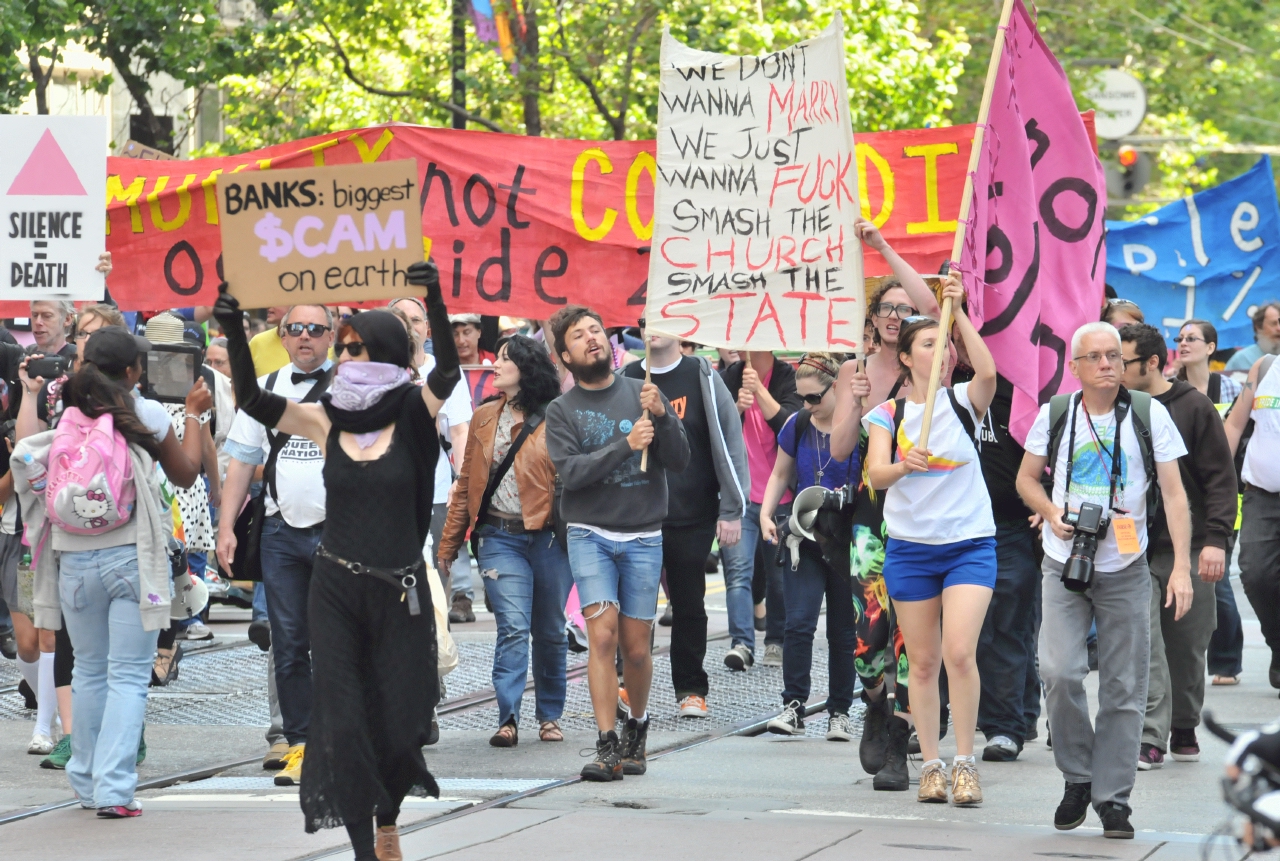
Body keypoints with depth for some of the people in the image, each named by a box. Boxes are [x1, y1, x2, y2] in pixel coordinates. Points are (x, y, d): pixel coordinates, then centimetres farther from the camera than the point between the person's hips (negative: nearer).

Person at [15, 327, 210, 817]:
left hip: (75, 560, 3)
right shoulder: (146, 415, -3)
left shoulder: (65, 417, 1)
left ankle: (87, 783, 23)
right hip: (131, 557, -3)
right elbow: (185, 474, 9)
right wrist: (193, 416, 25)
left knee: (88, 672, 16)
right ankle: (114, 789, -10)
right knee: (128, 675, -2)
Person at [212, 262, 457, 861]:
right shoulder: (326, 421, 1)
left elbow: (447, 374, -21)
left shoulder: (413, 416, -4)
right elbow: (251, 399, -7)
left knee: (399, 725, 4)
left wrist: (434, 304, -34)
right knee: (342, 723, -5)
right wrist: (234, 333, -21)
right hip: (336, 589, 1)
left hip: (400, 592, -1)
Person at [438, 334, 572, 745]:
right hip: (500, 538, 2)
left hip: (549, 537, -2)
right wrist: (449, 543, 13)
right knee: (513, 627, -12)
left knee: (550, 631, 9)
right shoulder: (484, 418, 10)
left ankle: (550, 715, 24)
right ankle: (507, 719, -15)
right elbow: (467, 483, 14)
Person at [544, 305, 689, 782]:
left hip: (644, 536, 1)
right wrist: (625, 444, -20)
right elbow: (571, 472, -10)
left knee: (636, 647, 4)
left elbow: (679, 460, 1)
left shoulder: (642, 393, 6)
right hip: (590, 533, -1)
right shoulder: (561, 410, 4)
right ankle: (607, 748, -13)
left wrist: (662, 416, -16)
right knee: (603, 634, -15)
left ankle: (637, 726, 30)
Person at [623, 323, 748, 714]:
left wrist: (731, 510, -5)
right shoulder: (626, 380, 8)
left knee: (689, 604, 4)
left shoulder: (701, 376, 0)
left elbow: (728, 439, -1)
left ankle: (691, 689, 13)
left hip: (693, 518, -2)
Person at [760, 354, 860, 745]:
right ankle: (794, 706, -8)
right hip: (806, 537, 2)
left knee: (843, 630, 5)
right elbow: (780, 474, 17)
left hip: (848, 540, -2)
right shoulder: (798, 425, 4)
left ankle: (840, 712, 14)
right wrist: (765, 514, 3)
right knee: (799, 621, -11)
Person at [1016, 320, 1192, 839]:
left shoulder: (1149, 414, -4)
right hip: (1064, 564, 0)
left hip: (1126, 570, 0)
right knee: (1059, 673, -13)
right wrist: (1051, 513, -8)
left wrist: (1182, 566, -14)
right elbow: (1026, 478, 13)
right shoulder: (1055, 415, 0)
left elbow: (1174, 493, -5)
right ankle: (1077, 777, 8)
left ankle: (1112, 796, 11)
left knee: (1124, 688, 1)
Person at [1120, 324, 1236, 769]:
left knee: (1187, 645, 8)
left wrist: (1216, 539, -11)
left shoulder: (1194, 407, -1)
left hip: (1188, 548, -1)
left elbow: (1220, 478, -2)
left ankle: (1184, 729, 24)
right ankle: (1150, 737, -11)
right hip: (1131, 551, 1)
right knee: (1143, 644, -10)